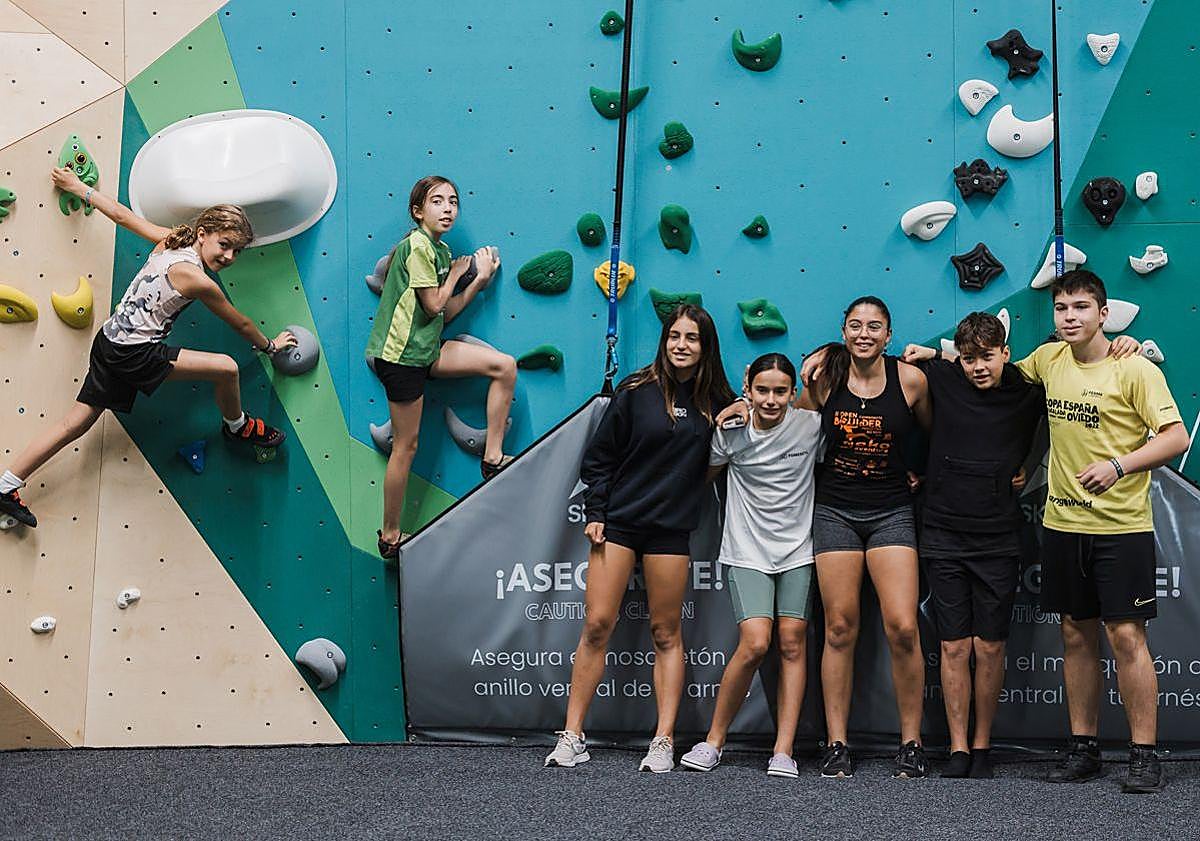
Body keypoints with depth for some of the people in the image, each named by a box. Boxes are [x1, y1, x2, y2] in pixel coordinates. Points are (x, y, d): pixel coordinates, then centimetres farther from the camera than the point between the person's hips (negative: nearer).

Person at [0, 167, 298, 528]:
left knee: (75, 423, 12)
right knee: (225, 367, -12)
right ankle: (237, 427, 16)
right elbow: (240, 324, -2)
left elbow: (122, 214, 13)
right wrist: (270, 345, 16)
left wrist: (79, 188, 27)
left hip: (110, 341, 9)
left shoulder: (170, 241, 4)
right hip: (134, 354, -9)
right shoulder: (197, 280, -17)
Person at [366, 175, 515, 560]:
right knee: (406, 445, -2)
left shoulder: (440, 249, 12)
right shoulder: (417, 245, -15)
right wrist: (457, 272, -2)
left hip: (426, 349, 9)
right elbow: (433, 304, -17)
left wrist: (480, 280, 4)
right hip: (400, 354, -9)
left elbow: (446, 313, 10)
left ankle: (493, 459, 7)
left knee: (504, 366, 2)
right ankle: (390, 537, 10)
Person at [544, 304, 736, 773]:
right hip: (617, 522, -1)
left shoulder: (717, 402, 4)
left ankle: (664, 742, 10)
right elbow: (600, 456, 2)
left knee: (666, 633, 6)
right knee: (597, 624, -4)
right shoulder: (637, 392, -1)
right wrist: (594, 514, -3)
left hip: (670, 528, 1)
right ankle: (572, 738, 2)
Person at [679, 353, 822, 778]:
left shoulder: (811, 424, -6)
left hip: (798, 550, 1)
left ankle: (784, 751, 2)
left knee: (793, 643, -2)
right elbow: (709, 473, 12)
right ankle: (714, 739, 0)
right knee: (755, 643, -14)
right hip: (747, 551, -1)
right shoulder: (731, 430, -4)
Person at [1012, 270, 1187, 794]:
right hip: (1062, 522, 5)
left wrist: (1118, 465, -27)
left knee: (1126, 636, -6)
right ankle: (1083, 749, 19)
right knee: (1077, 636, 10)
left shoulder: (1135, 370, -10)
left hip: (1121, 525, -5)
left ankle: (1145, 756, 1)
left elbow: (1176, 437, -15)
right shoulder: (1048, 360, 6)